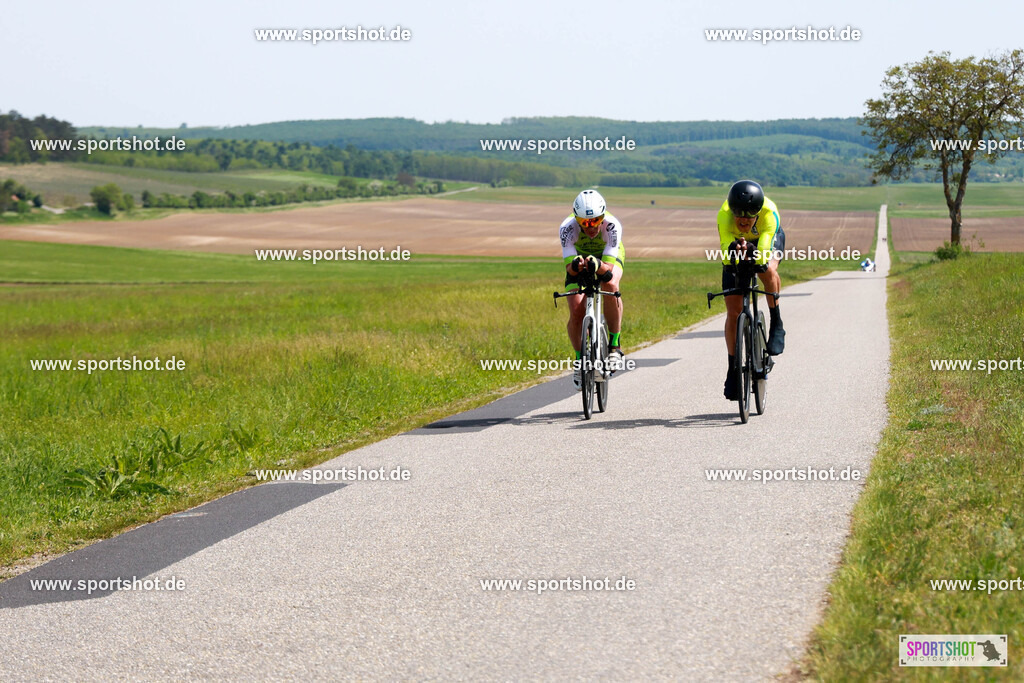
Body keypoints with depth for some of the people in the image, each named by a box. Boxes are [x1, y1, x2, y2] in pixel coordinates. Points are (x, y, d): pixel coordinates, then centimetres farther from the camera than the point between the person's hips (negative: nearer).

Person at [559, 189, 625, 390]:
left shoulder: (612, 226, -36)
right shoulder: (567, 228, -34)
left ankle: (615, 345, -20)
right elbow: (569, 267, -37)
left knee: (610, 284, -35)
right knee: (576, 312, -17)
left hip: (608, 257, -1)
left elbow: (608, 268, -41)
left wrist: (597, 266, -62)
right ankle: (580, 360, 7)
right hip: (579, 256, 1)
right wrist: (575, 266, -60)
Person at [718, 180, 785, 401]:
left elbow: (764, 252, -48)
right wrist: (733, 249, -65)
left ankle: (777, 325, -16)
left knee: (767, 269, -37)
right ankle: (733, 369, 8)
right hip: (734, 243, 1)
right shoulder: (724, 215, -37)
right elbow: (726, 257, -44)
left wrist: (752, 251, -68)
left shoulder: (768, 211, -39)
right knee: (733, 312, -5)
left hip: (768, 240, -1)